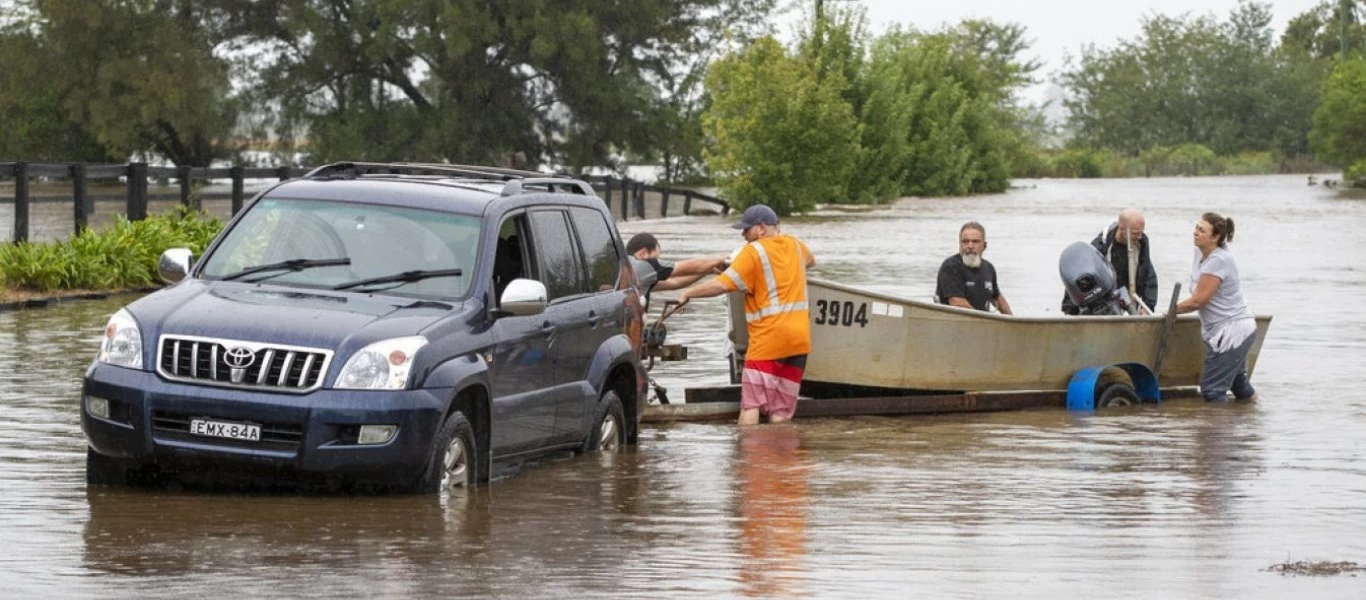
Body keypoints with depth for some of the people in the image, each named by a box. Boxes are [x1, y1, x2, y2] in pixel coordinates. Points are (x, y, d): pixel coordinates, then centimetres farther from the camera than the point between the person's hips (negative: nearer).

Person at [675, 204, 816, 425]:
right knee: (781, 411, 3)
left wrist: (688, 293, -5)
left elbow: (722, 284, -16)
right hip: (799, 339, 6)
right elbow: (811, 261, 38)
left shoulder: (754, 252, -8)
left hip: (767, 339, -6)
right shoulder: (795, 245, 13)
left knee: (750, 404, -6)